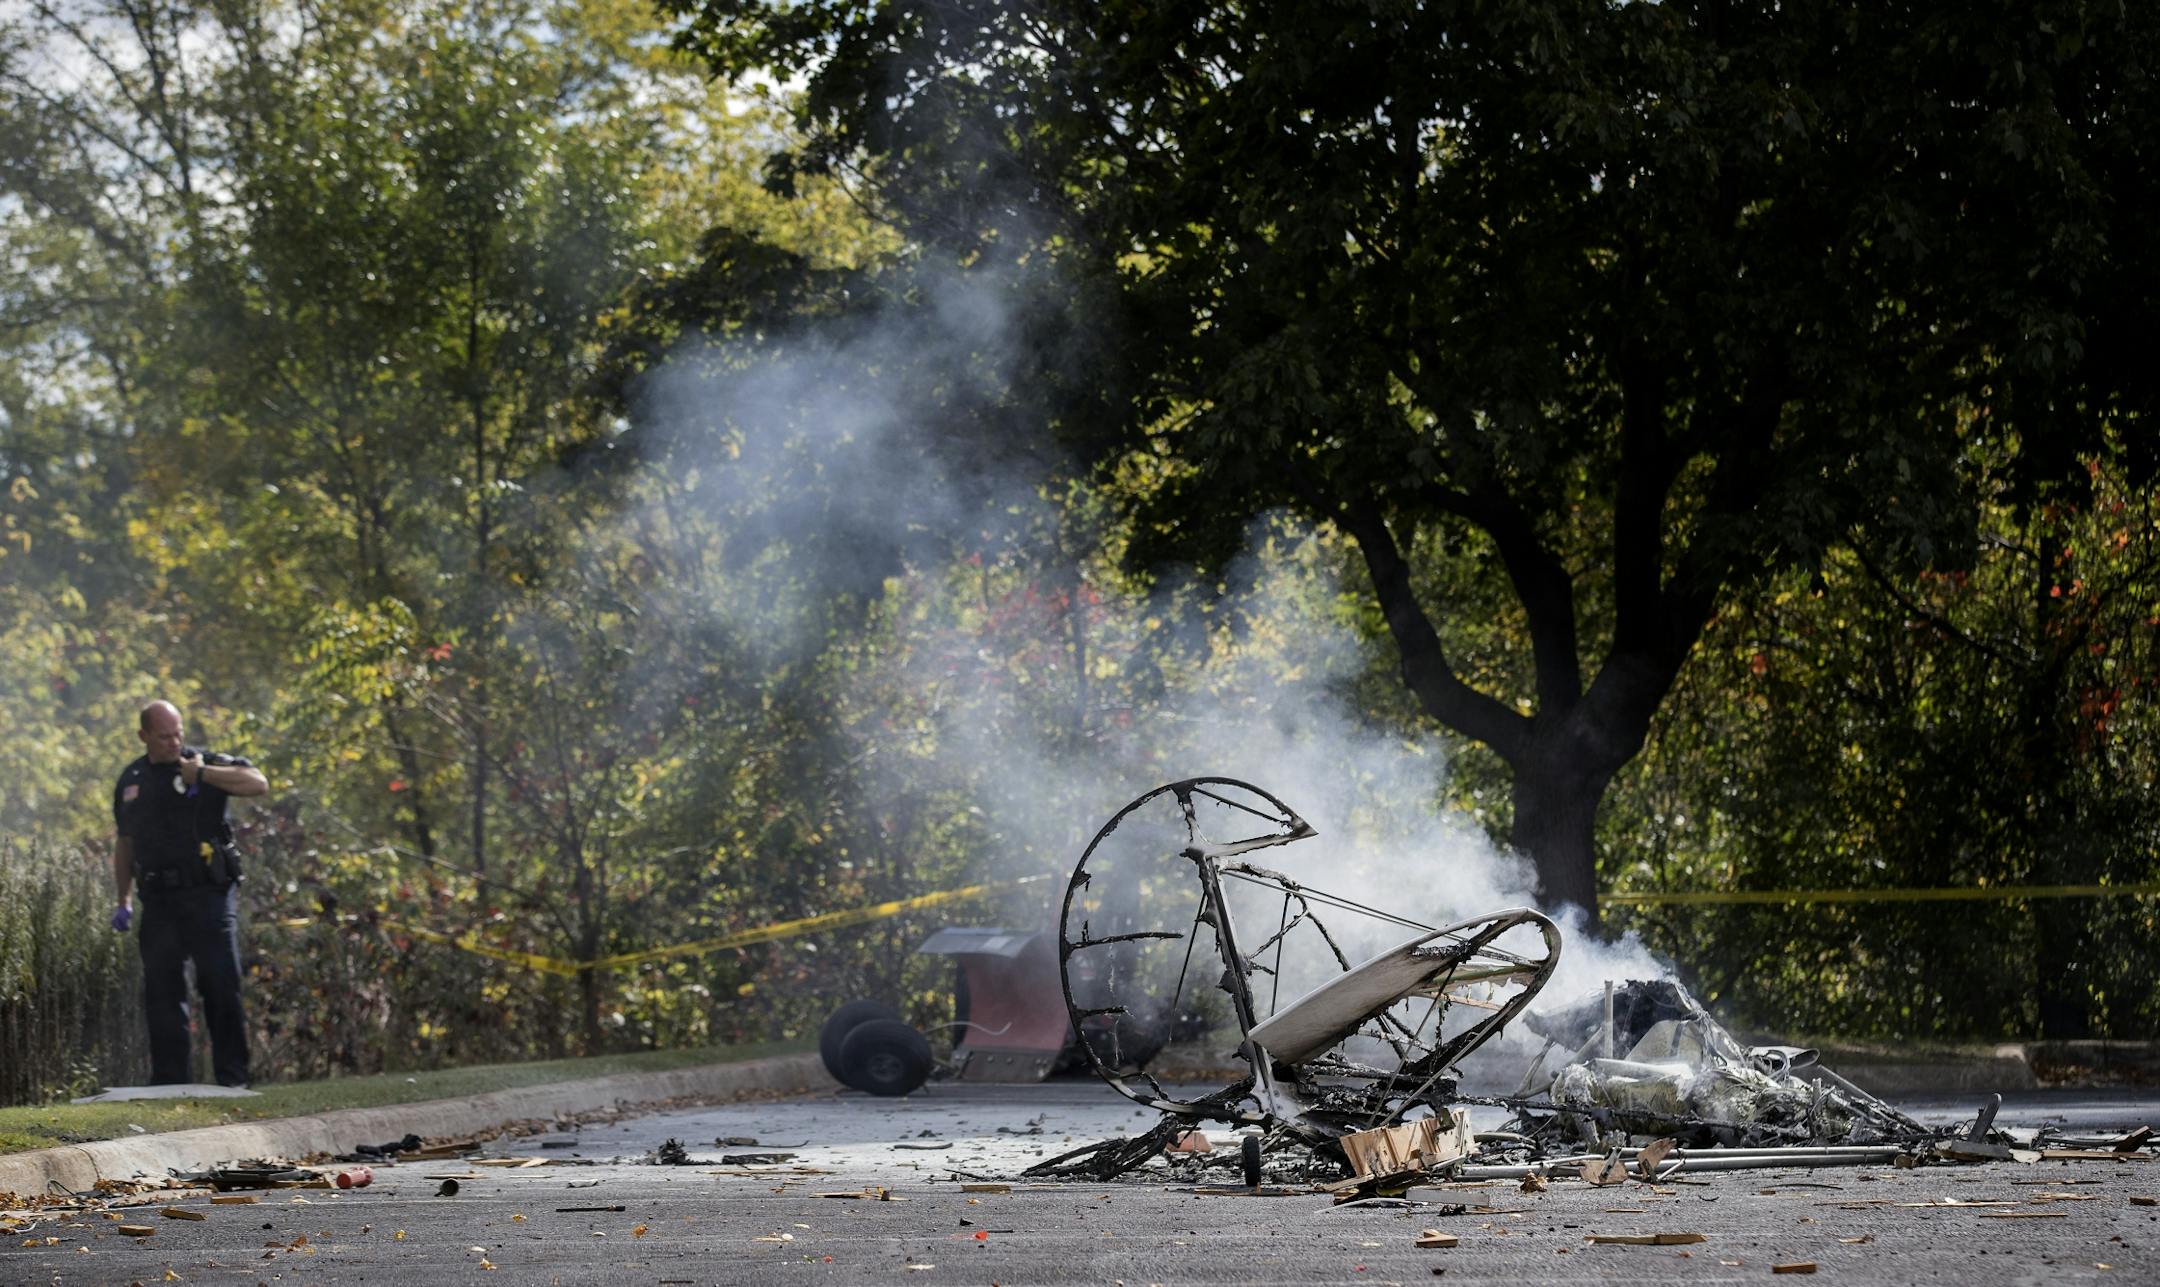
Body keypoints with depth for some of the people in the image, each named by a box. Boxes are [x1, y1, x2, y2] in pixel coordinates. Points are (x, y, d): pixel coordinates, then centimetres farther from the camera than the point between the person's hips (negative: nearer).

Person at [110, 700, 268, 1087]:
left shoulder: (205, 763, 0)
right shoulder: (131, 780, 13)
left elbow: (258, 783, -16)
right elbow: (124, 843, 23)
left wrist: (202, 774, -18)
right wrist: (123, 900, 19)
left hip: (209, 895, -4)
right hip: (159, 902, 4)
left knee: (221, 984, -7)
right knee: (161, 991, 4)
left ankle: (232, 1078, -1)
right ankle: (169, 1080, 11)